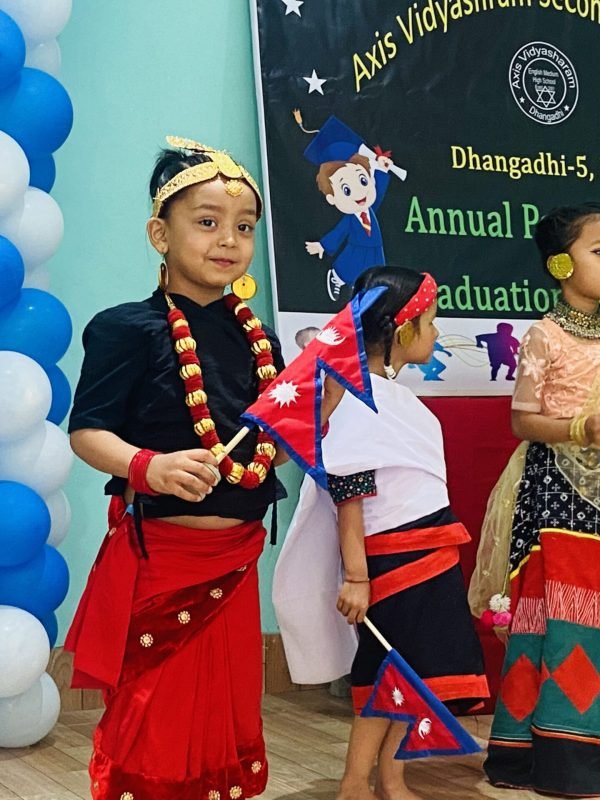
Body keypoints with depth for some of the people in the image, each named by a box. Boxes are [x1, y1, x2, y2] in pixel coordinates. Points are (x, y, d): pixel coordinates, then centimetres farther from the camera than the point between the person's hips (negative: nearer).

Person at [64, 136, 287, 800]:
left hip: (235, 560, 6)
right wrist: (148, 467, -31)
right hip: (156, 558, -6)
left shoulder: (257, 339, 8)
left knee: (228, 717, 17)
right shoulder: (128, 329, -10)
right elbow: (86, 432, -15)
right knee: (150, 725, 5)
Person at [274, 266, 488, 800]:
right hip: (393, 558, -9)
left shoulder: (394, 393, 14)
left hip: (429, 554, 9)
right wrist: (355, 575, -21)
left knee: (413, 673, 13)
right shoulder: (357, 400, -15)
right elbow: (347, 495, -19)